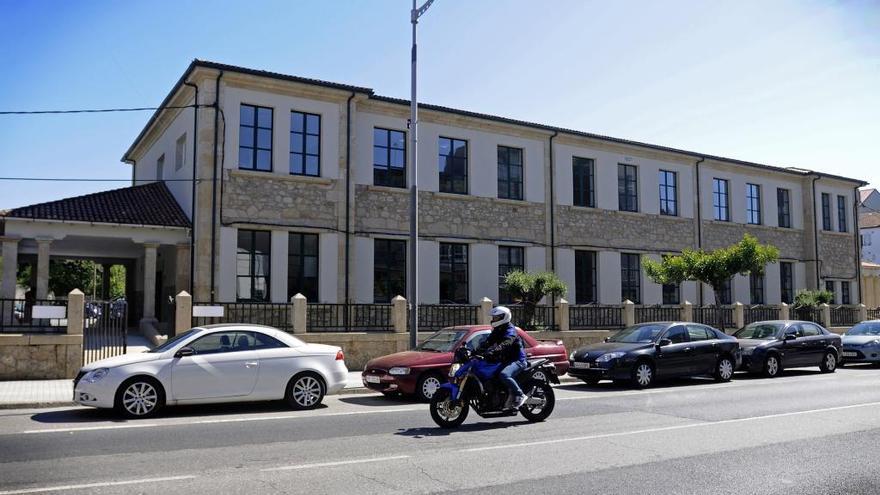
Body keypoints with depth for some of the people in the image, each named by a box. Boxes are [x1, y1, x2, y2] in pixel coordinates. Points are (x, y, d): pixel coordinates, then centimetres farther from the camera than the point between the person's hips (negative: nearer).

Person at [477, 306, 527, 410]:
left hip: (517, 360, -10)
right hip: (504, 360, 10)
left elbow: (503, 345, -33)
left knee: (504, 375, -35)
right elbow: (487, 342, 6)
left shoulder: (510, 331, -16)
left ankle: (520, 395, -19)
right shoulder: (496, 331, 14)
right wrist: (476, 351, -10)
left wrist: (490, 352, -46)